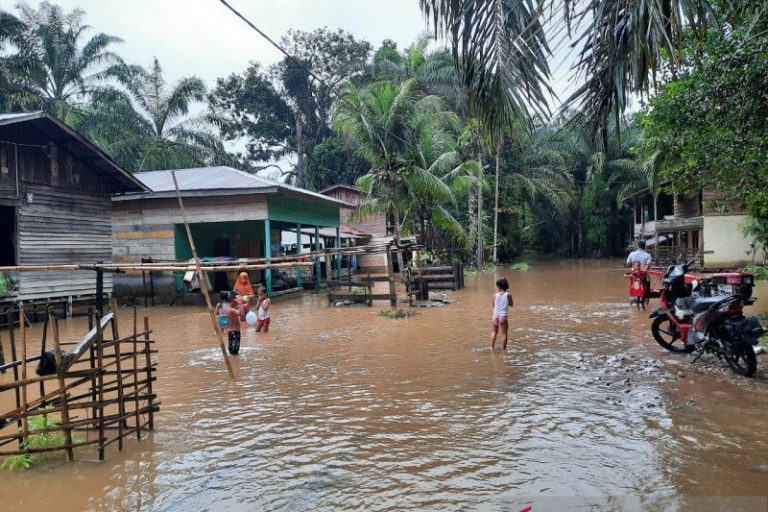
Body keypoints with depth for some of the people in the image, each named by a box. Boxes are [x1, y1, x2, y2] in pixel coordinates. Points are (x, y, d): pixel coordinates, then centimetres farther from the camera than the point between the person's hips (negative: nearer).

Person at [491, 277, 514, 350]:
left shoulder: (495, 295, -5)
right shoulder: (508, 295, -9)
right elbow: (511, 304, 3)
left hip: (496, 315, 2)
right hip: (503, 316, -2)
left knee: (494, 332, 19)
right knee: (504, 333, 9)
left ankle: (492, 347, 20)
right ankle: (504, 348, 12)